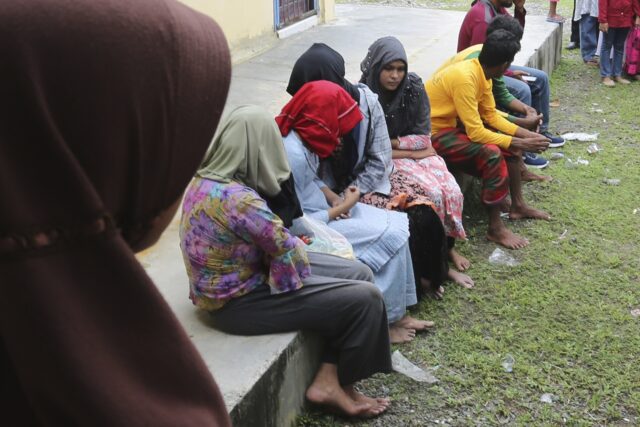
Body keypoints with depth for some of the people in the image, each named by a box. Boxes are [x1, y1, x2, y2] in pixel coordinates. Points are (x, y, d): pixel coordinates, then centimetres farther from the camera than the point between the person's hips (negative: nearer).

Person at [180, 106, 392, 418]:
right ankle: (342, 384, 14)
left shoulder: (206, 178, 2)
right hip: (239, 300, -10)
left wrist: (290, 244, -3)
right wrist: (298, 246, 3)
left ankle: (326, 381, 6)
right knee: (365, 299, -11)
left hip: (240, 275, 10)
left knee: (359, 273, 5)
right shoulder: (238, 199, -29)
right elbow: (287, 249, -18)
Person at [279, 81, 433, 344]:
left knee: (396, 224, 3)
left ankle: (399, 311, 10)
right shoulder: (293, 155, -30)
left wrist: (334, 198, -5)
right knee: (390, 237, -12)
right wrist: (342, 208, -15)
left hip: (315, 209, 10)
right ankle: (386, 320, 4)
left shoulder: (300, 135, -1)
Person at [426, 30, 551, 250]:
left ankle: (518, 205, 18)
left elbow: (491, 115, 10)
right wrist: (520, 143, -21)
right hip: (432, 133, -10)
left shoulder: (481, 72, 1)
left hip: (452, 123, 10)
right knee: (492, 153, -26)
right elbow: (476, 132, -28)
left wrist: (524, 134, -1)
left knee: (510, 142, 7)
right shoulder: (465, 77, -28)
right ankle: (495, 228, -15)